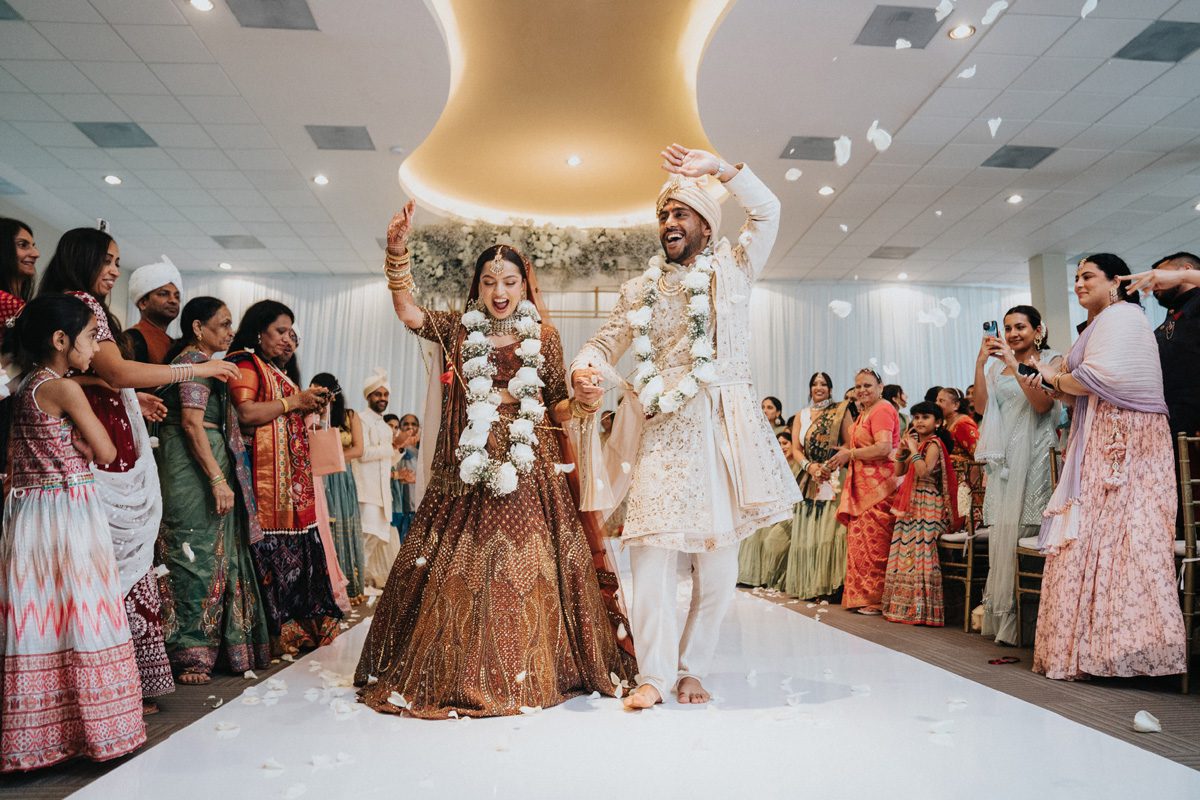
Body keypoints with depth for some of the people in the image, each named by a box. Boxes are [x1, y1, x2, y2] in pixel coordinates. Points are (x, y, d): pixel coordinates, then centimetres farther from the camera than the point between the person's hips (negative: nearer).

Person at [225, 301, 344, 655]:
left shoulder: (276, 371, 25)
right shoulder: (245, 364, -3)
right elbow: (245, 414, -18)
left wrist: (309, 406, 16)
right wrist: (293, 401, -10)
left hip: (293, 476, 9)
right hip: (265, 474, -9)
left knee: (297, 548, 6)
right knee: (273, 548, -8)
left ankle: (300, 626, 11)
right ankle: (278, 632, -2)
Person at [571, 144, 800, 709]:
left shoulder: (733, 270, 13)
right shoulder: (642, 289, 17)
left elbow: (766, 210, 5)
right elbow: (606, 343, 15)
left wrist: (716, 167, 0)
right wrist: (583, 371, -7)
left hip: (721, 430, 0)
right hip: (660, 433, 1)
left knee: (718, 565, 1)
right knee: (652, 553, -8)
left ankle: (691, 668, 16)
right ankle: (655, 674, 4)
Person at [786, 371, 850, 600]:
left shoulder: (841, 411, 4)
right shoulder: (801, 416, 15)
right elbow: (796, 449, 9)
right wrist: (809, 466, -10)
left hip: (834, 478, -4)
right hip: (809, 481, 4)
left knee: (831, 529, -10)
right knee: (807, 532, 3)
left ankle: (831, 584, -5)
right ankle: (808, 584, 9)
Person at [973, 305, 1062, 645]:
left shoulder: (1051, 361, 4)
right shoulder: (998, 365, 16)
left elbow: (1043, 403, -11)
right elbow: (981, 402, 2)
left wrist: (1015, 364, -16)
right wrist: (980, 362, -7)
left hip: (1035, 454, -4)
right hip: (1004, 457, 4)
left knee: (1026, 533, -7)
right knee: (1001, 536, 3)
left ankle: (1022, 622, 2)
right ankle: (1001, 615, 10)